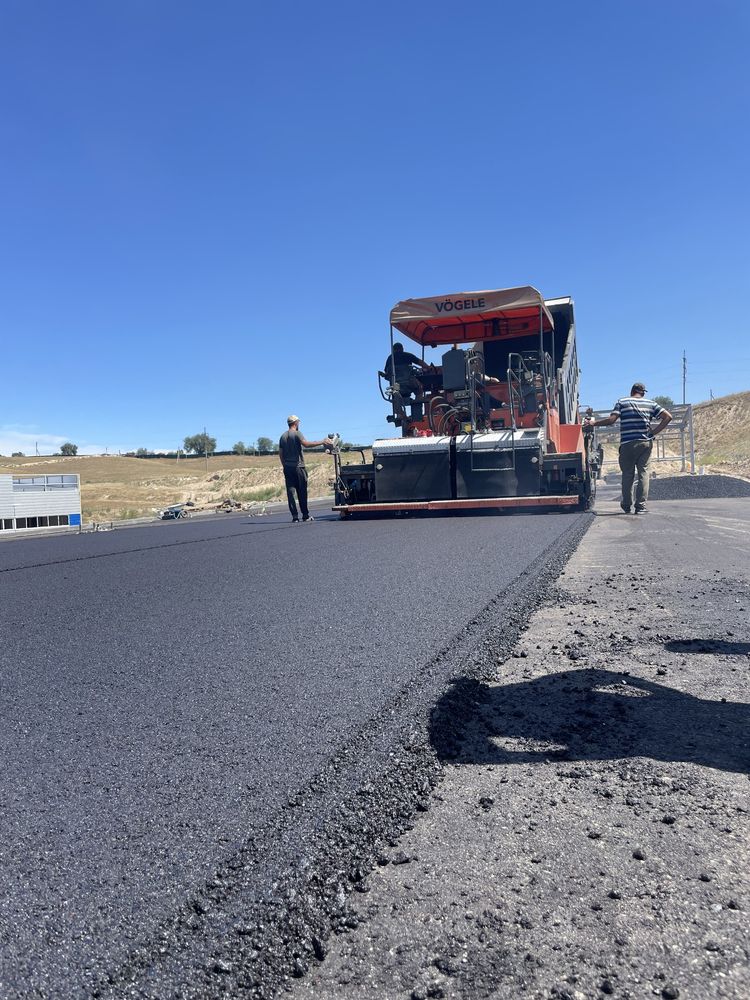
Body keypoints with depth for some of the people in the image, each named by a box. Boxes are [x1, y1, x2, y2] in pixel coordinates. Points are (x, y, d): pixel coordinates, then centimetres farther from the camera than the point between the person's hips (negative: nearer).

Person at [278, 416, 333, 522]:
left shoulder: (283, 436, 14)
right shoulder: (296, 433, -5)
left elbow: (280, 454, 14)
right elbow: (306, 444, -22)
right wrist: (322, 442, -22)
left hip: (287, 468, 5)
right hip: (298, 467, -5)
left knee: (290, 492, 1)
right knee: (302, 492, 1)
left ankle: (295, 516, -2)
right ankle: (305, 515, 6)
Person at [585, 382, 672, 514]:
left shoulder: (622, 402, 4)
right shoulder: (650, 403, 11)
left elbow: (611, 419, -8)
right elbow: (667, 416, 4)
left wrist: (593, 423, 1)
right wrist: (654, 432, 5)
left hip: (628, 443, -1)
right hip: (646, 443, 2)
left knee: (627, 474, 7)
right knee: (643, 473, 3)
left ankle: (627, 505, 14)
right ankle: (641, 506, -2)